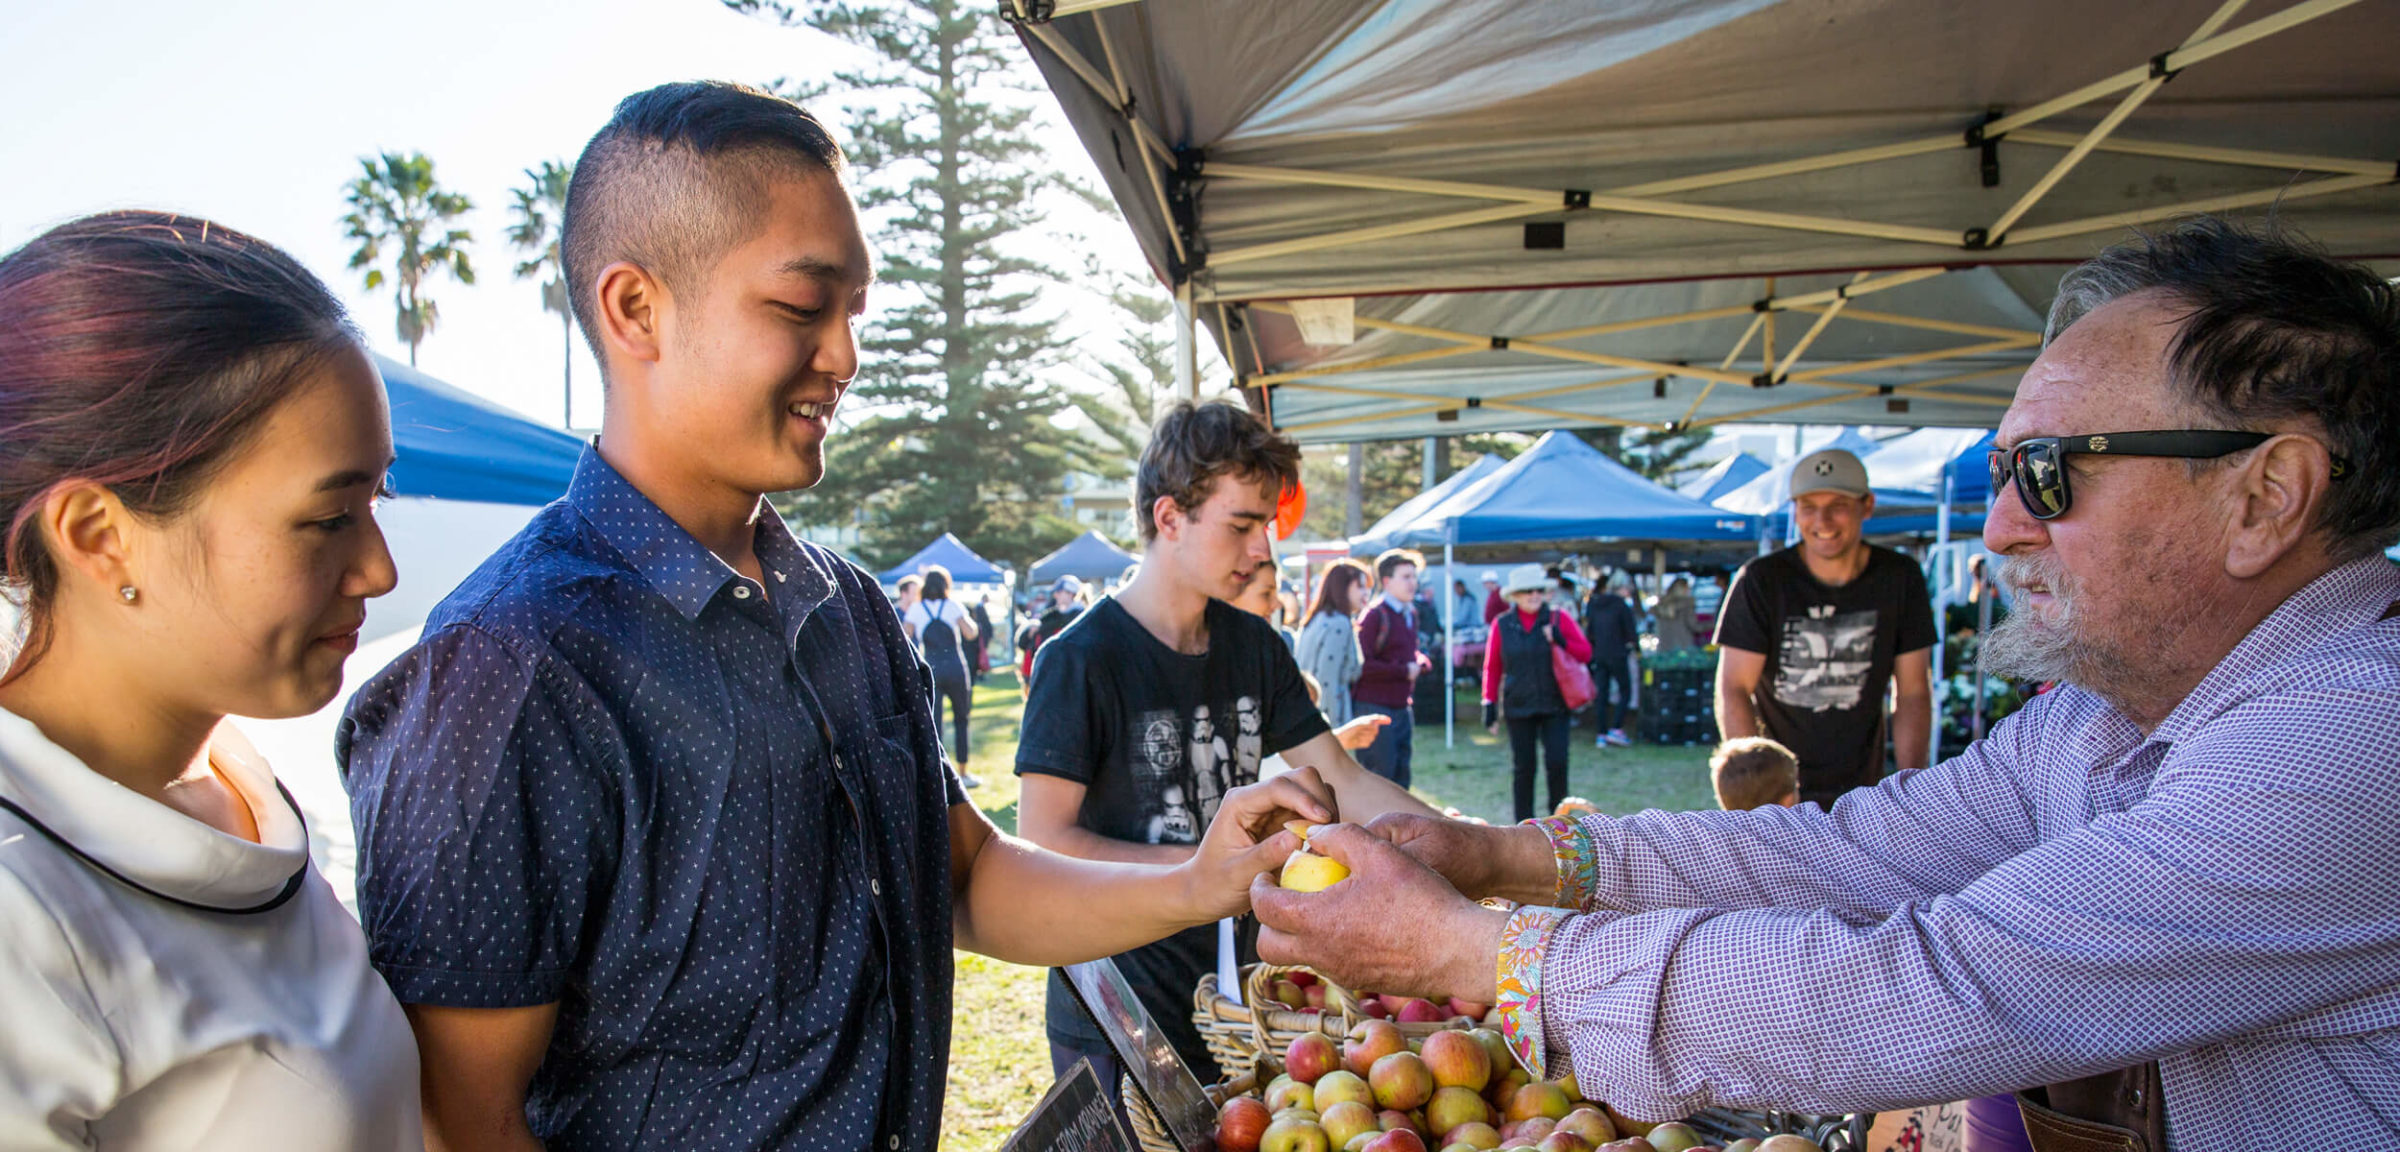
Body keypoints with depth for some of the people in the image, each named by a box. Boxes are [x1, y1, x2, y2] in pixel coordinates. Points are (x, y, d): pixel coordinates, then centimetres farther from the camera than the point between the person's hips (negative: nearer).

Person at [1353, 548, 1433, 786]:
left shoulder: (1410, 613, 13)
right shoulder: (1375, 615, -15)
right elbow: (1362, 665, -23)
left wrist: (1420, 662, 2)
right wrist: (1403, 671, -15)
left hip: (1403, 709, 9)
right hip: (1376, 710, -9)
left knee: (1400, 778, 14)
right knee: (1379, 779, -6)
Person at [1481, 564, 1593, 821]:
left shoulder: (1559, 619, 2)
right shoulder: (1502, 625, 3)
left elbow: (1586, 653, 3)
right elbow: (1491, 669, 7)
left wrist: (1560, 641, -14)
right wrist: (1489, 705, 3)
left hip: (1555, 706, 0)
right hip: (1518, 708, 1)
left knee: (1556, 762, -9)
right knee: (1524, 769, 4)